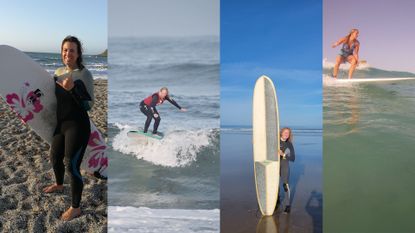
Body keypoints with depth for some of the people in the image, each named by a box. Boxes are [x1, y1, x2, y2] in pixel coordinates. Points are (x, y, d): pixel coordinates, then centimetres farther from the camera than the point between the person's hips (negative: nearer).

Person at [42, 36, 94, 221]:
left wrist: (72, 88, -27)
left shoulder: (84, 74, -14)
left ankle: (75, 208, 13)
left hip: (78, 127, -8)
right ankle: (59, 185, 56)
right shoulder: (58, 72, 8)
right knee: (55, 158, 25)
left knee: (73, 166, -4)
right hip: (61, 125, 8)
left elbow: (89, 105, -18)